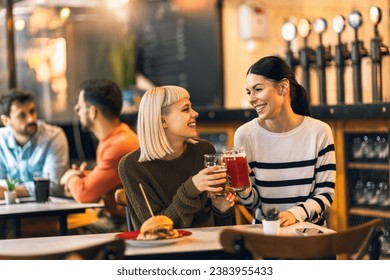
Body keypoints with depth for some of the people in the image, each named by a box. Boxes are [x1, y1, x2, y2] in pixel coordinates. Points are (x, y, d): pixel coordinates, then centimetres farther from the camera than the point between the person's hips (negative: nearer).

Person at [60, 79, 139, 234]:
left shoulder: (120, 146, -23)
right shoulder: (110, 138, 11)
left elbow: (84, 194, -21)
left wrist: (71, 178, 1)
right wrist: (85, 176, 6)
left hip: (121, 224, -10)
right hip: (110, 216, 10)